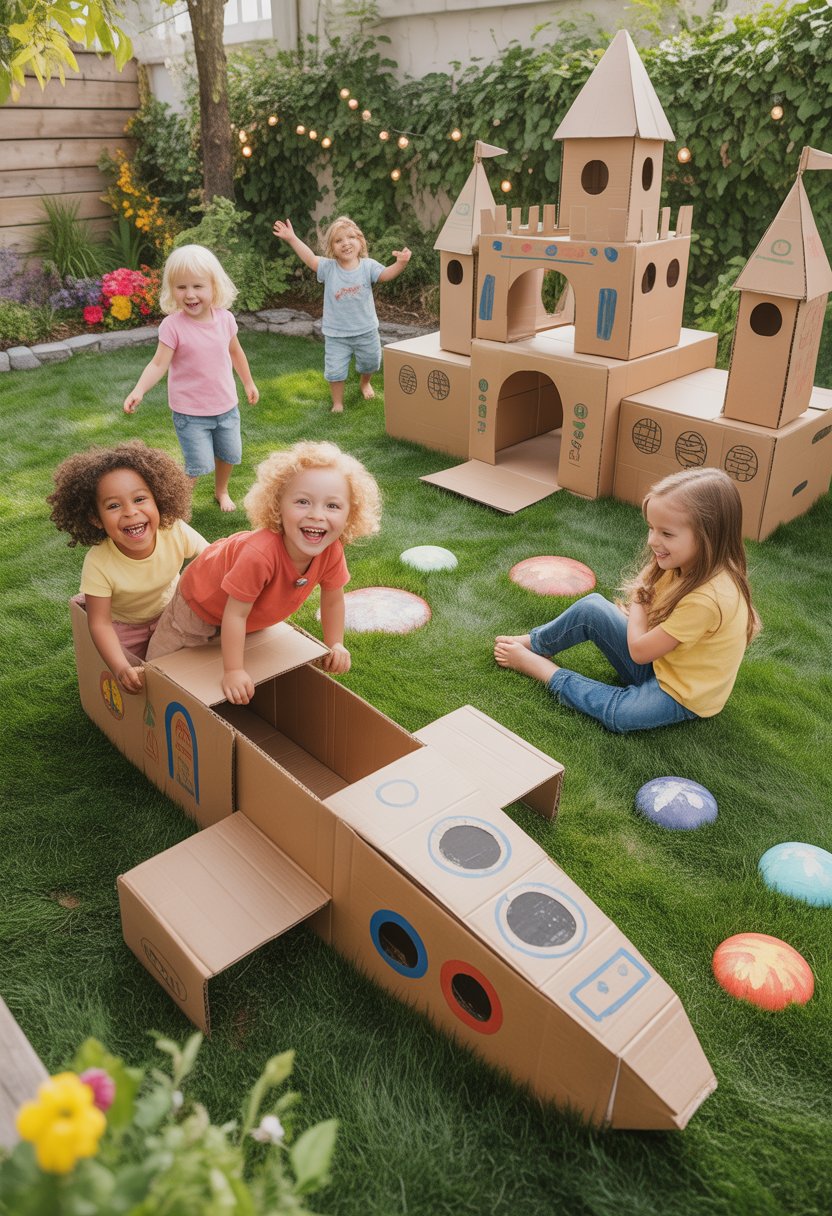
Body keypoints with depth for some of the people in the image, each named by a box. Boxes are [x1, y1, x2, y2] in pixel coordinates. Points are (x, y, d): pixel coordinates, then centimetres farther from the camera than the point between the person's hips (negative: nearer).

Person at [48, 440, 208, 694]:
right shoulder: (98, 564, -37)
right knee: (135, 681, 1)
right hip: (122, 624, -2)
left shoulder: (177, 533, -32)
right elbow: (100, 624, -31)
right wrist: (121, 669, -46)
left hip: (169, 611, 2)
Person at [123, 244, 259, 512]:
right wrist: (139, 390, -37)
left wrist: (248, 383, 21)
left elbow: (235, 352, 11)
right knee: (198, 465, -7)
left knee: (229, 454, 20)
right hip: (190, 412, -5)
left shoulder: (225, 319, -6)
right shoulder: (173, 325, -19)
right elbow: (159, 364, -21)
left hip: (226, 406, 5)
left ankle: (222, 491, 48)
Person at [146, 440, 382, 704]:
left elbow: (332, 601, -10)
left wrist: (335, 645, -5)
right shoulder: (260, 554, -48)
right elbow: (235, 614, -37)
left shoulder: (332, 552, -30)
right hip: (201, 602, -6)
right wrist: (233, 671, -33)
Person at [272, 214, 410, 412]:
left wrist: (400, 263, -43)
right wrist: (292, 238, -36)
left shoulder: (368, 266, -9)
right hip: (336, 334, -1)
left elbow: (386, 274, -22)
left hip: (366, 330, 2)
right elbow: (310, 259, -24)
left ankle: (364, 383, 56)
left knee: (370, 363, 23)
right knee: (335, 370, 0)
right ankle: (337, 402, 23)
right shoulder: (328, 268, -11)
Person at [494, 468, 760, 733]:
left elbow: (638, 651, -25)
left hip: (683, 694, -8)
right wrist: (639, 616, -16)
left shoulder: (708, 598, -35)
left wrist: (638, 606, -10)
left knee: (617, 713, -32)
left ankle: (533, 664, -15)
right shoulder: (684, 564, -9)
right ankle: (531, 644, 12)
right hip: (658, 657, 8)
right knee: (591, 608, -7)